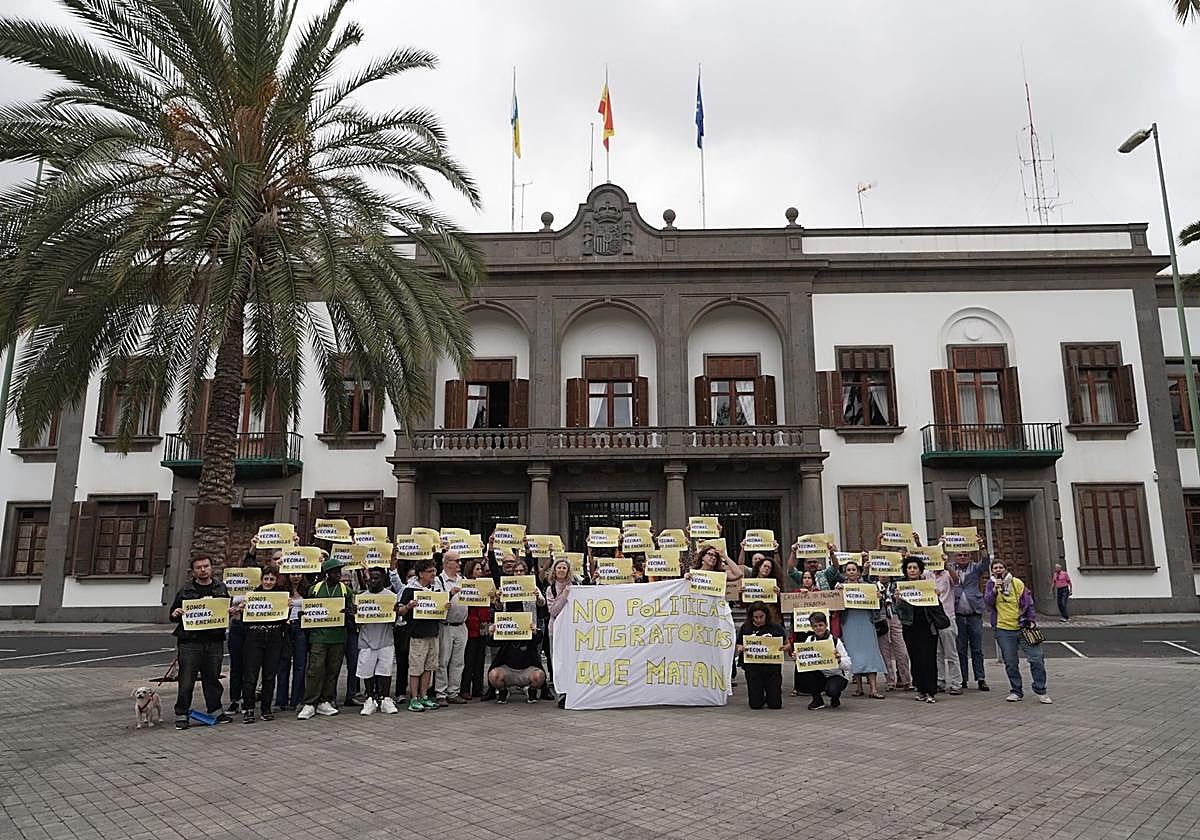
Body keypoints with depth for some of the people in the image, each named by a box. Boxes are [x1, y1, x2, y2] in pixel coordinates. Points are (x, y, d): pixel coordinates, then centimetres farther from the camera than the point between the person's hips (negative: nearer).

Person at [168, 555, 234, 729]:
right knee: (186, 681, 0)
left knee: (212, 678, 12)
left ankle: (215, 710, 24)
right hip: (190, 642, -2)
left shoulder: (221, 588, 10)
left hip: (214, 642, 2)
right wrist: (175, 615, -12)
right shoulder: (185, 590, 4)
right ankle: (181, 714, 13)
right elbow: (174, 612, 10)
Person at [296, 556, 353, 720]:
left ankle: (325, 702, 16)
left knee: (333, 670, 6)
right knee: (315, 669, -7)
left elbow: (352, 611, 6)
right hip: (319, 635, -2)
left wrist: (348, 613, -15)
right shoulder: (315, 589, 6)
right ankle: (309, 704, 0)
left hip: (338, 637, 2)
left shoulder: (346, 590, 8)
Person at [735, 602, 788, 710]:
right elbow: (738, 646, 6)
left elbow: (787, 645, 2)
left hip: (772, 666, 0)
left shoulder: (776, 627, 0)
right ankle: (761, 698, 34)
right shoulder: (745, 627, 2)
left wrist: (786, 647, -21)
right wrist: (740, 648, -17)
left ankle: (770, 697, 34)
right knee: (755, 704, 0)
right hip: (752, 666, 1)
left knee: (775, 704, 0)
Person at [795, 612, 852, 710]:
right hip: (819, 675, 4)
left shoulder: (835, 641, -13)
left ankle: (835, 698, 6)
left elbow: (849, 665, -17)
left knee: (832, 690, -35)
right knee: (801, 671, -25)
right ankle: (817, 700, -3)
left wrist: (839, 660, -38)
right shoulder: (810, 639, -1)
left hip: (837, 675, -3)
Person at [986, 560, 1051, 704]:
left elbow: (1028, 602, 7)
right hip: (1003, 630, 0)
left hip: (1023, 627, 0)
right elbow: (987, 604, -7)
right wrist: (995, 590, -18)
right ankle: (1016, 692, 19)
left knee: (1037, 659, -4)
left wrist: (1031, 620, 0)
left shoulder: (1017, 583, 2)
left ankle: (1040, 691, 10)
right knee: (1011, 663, 6)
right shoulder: (991, 585, 4)